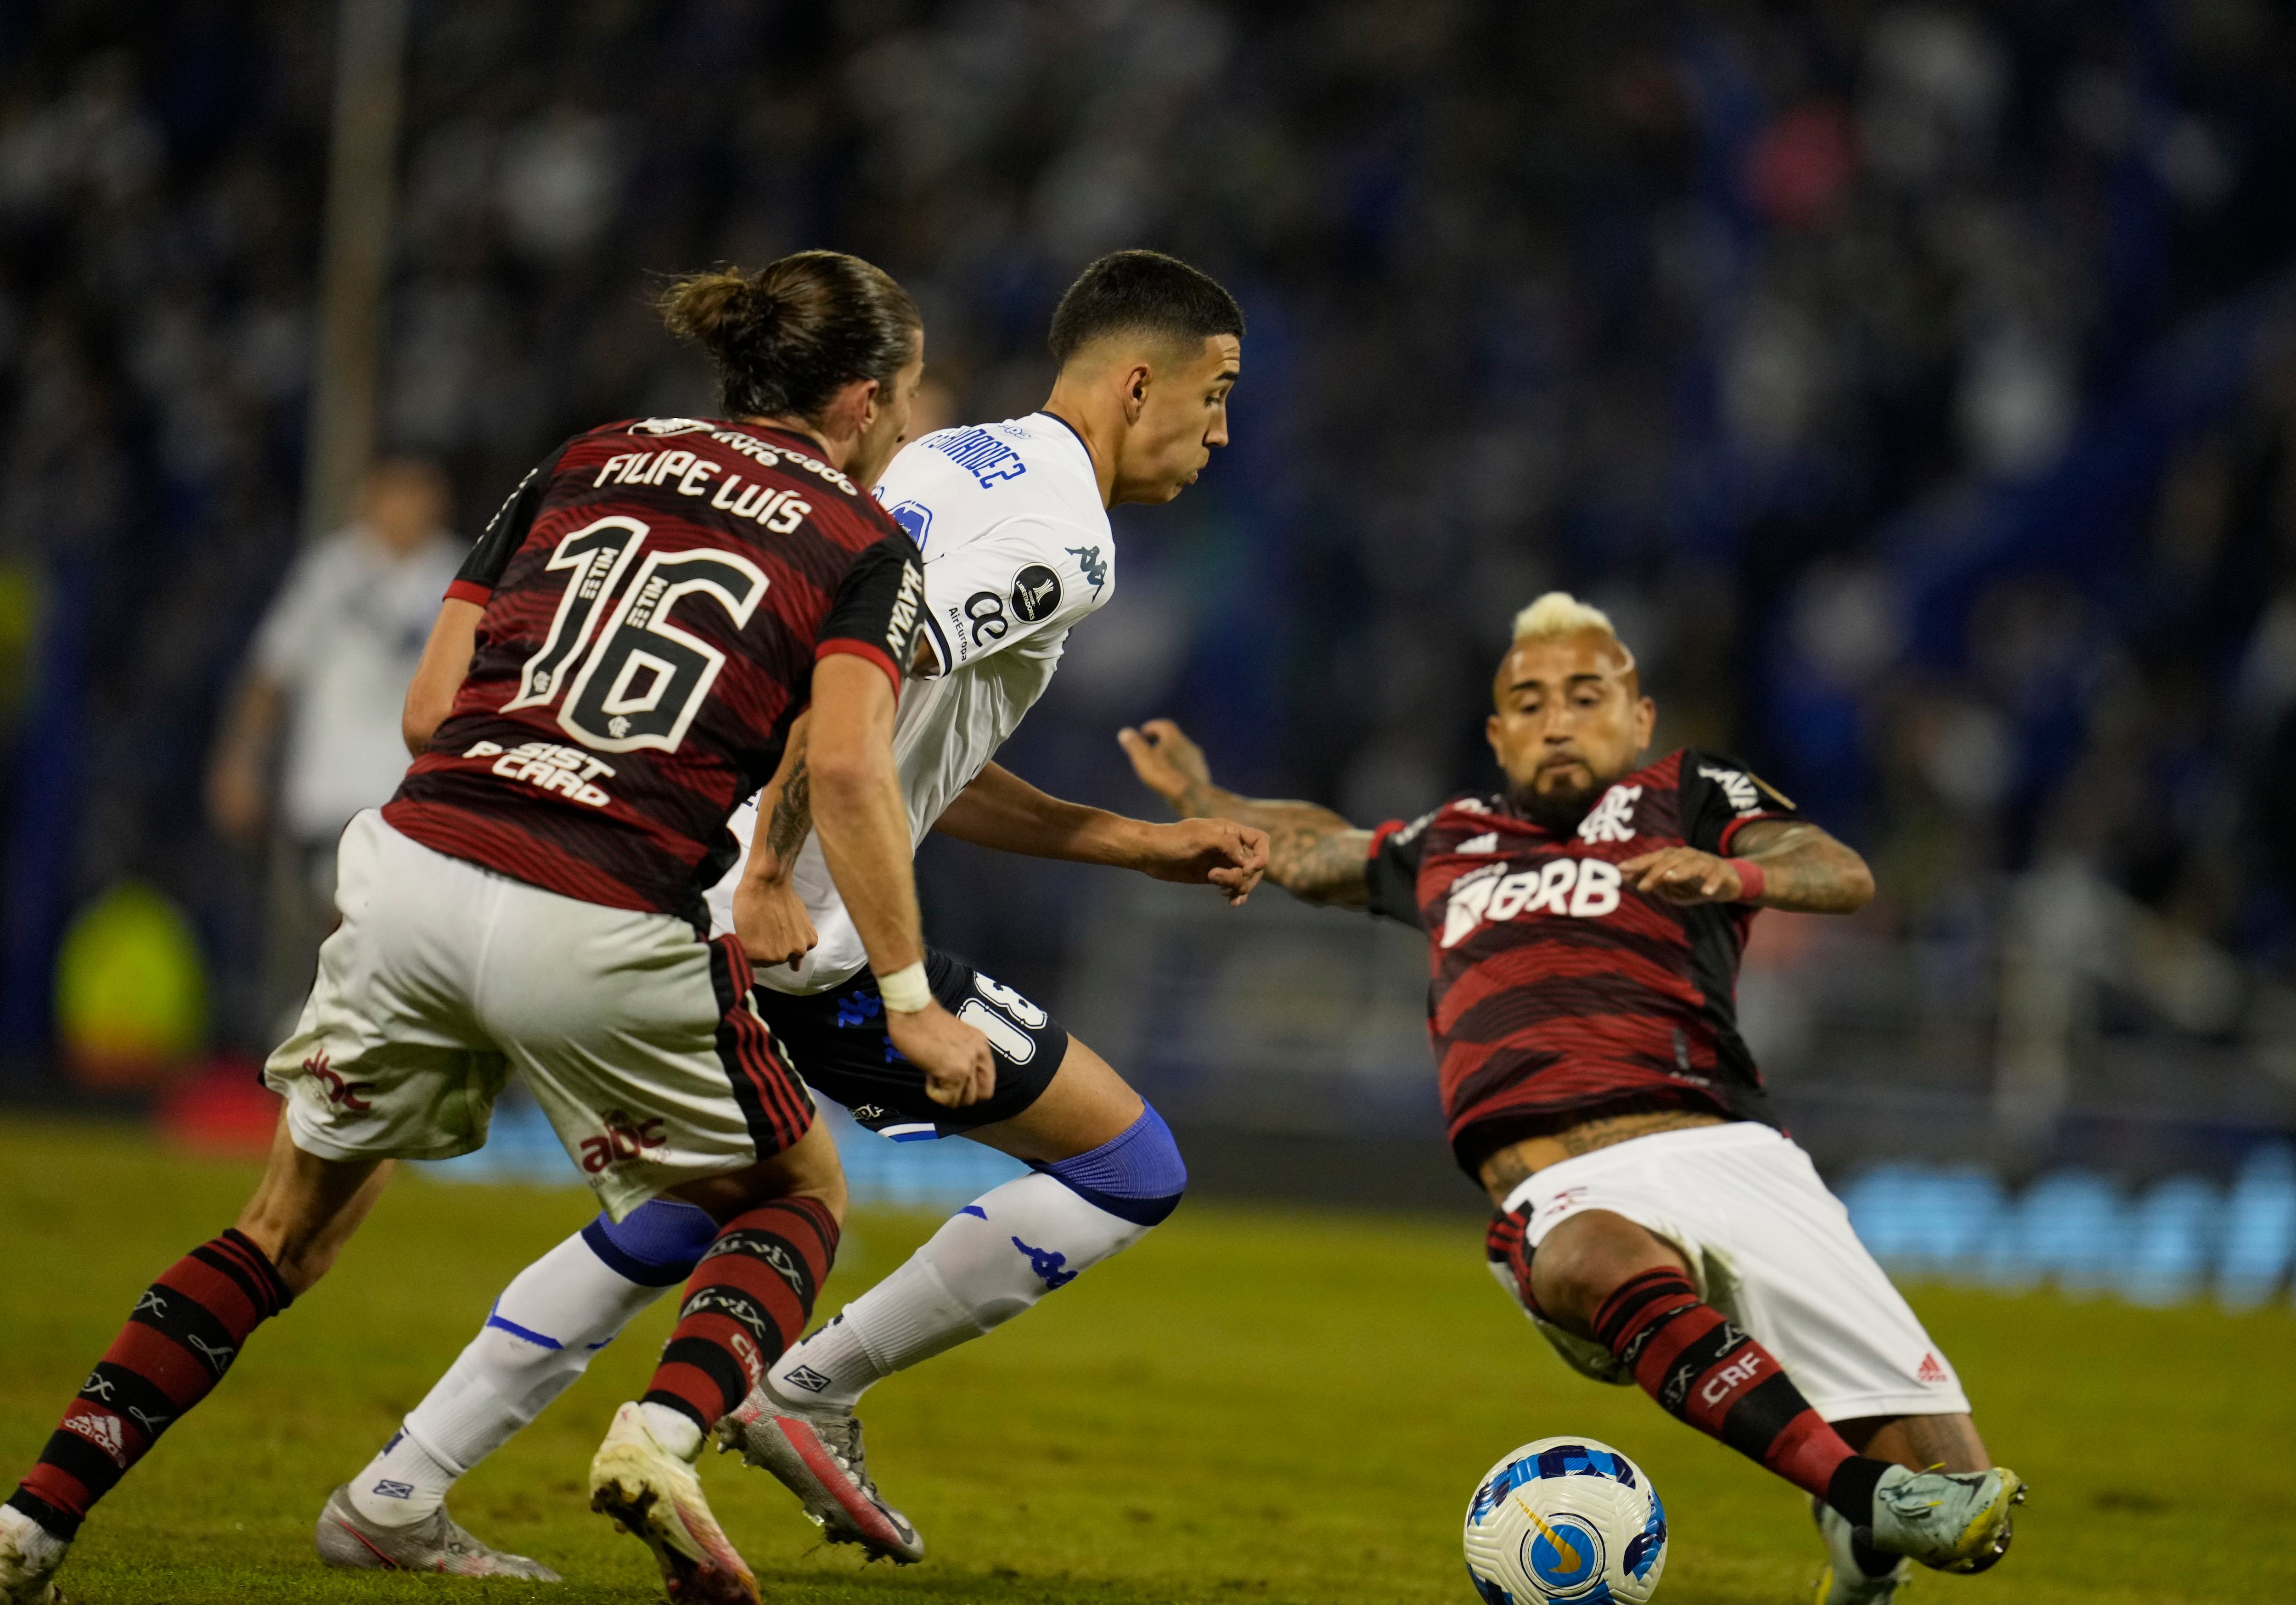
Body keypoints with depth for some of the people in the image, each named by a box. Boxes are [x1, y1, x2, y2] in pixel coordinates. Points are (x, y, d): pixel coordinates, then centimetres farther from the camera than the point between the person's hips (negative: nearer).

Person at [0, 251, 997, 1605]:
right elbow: (847, 764, -10)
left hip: (415, 868, 4)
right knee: (800, 1196, 21)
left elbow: (433, 700, 14)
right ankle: (667, 1429, -7)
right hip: (599, 933, -4)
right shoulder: (869, 547, 7)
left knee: (288, 1229, 22)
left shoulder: (588, 463, 19)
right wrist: (910, 999, -7)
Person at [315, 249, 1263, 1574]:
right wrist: (769, 882, -21)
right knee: (1132, 1172, 1)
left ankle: (396, 1499, 25)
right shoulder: (1063, 540, -9)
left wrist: (1150, 846, 26)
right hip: (791, 934, -10)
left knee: (676, 1223, 29)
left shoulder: (958, 469, 22)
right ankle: (817, 1391, 7)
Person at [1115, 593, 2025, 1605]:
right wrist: (1198, 798, 66)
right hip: (1561, 1194, 1)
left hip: (1720, 1150, -1)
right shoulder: (1447, 848, 31)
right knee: (1610, 1266, -42)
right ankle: (1865, 1501, -49)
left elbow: (1845, 877, 0)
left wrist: (1733, 875, -20)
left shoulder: (1687, 798, 19)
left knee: (1947, 1476, -18)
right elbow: (1311, 852, 53)